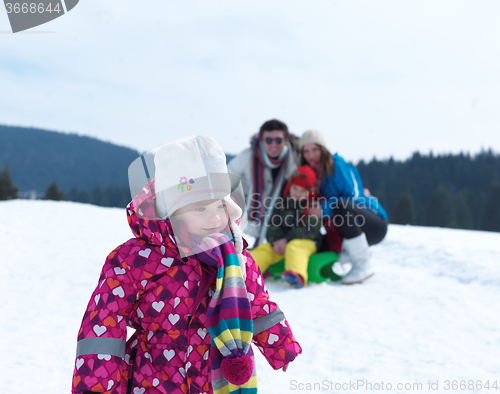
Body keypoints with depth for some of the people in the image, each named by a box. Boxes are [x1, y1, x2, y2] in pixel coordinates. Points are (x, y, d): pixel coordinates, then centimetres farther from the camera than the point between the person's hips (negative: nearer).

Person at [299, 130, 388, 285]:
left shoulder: (337, 165, -11)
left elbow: (353, 197, -20)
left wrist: (324, 210, -29)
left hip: (374, 224, -7)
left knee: (340, 206, -36)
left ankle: (364, 265, -26)